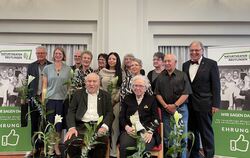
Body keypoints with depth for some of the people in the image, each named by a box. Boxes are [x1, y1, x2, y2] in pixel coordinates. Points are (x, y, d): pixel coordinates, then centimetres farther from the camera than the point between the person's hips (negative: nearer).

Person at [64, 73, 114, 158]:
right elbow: (71, 111, 8)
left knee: (102, 141, -32)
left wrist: (104, 127, -13)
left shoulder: (105, 95, 15)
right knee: (69, 142, -27)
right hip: (81, 126, 1)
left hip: (99, 126, 0)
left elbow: (109, 113, 8)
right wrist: (72, 127, -10)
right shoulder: (78, 93, 15)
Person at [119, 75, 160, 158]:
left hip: (147, 131, -1)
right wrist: (127, 127, -6)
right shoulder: (127, 98, 16)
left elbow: (156, 119, 6)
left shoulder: (151, 99, 12)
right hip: (130, 130, 1)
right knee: (124, 147, -30)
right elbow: (121, 117, 14)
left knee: (144, 149, -32)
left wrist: (150, 132, -11)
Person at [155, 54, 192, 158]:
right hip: (166, 110, 3)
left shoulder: (182, 75, 0)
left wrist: (175, 105, -11)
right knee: (167, 137, 8)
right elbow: (157, 93, 7)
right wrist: (165, 106, -5)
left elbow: (186, 93, -5)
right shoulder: (160, 77, 9)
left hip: (180, 109, -2)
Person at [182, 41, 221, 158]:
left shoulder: (211, 64, -4)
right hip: (189, 104, 5)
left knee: (206, 132, 5)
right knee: (192, 132, 14)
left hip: (204, 104, -5)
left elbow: (216, 86, -7)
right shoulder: (185, 65, 10)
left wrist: (215, 104, -11)